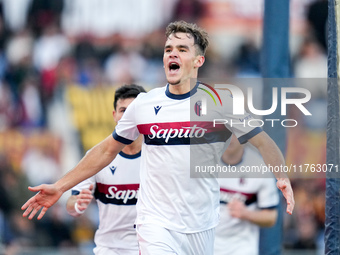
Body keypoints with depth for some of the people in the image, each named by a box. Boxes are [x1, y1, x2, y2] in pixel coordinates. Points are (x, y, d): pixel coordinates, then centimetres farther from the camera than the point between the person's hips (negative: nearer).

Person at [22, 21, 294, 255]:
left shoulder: (220, 102, -1)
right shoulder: (144, 104, 3)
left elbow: (263, 142, 2)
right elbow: (107, 150, 14)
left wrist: (282, 176, -18)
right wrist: (59, 187, 12)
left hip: (201, 228, 1)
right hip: (156, 224, -1)